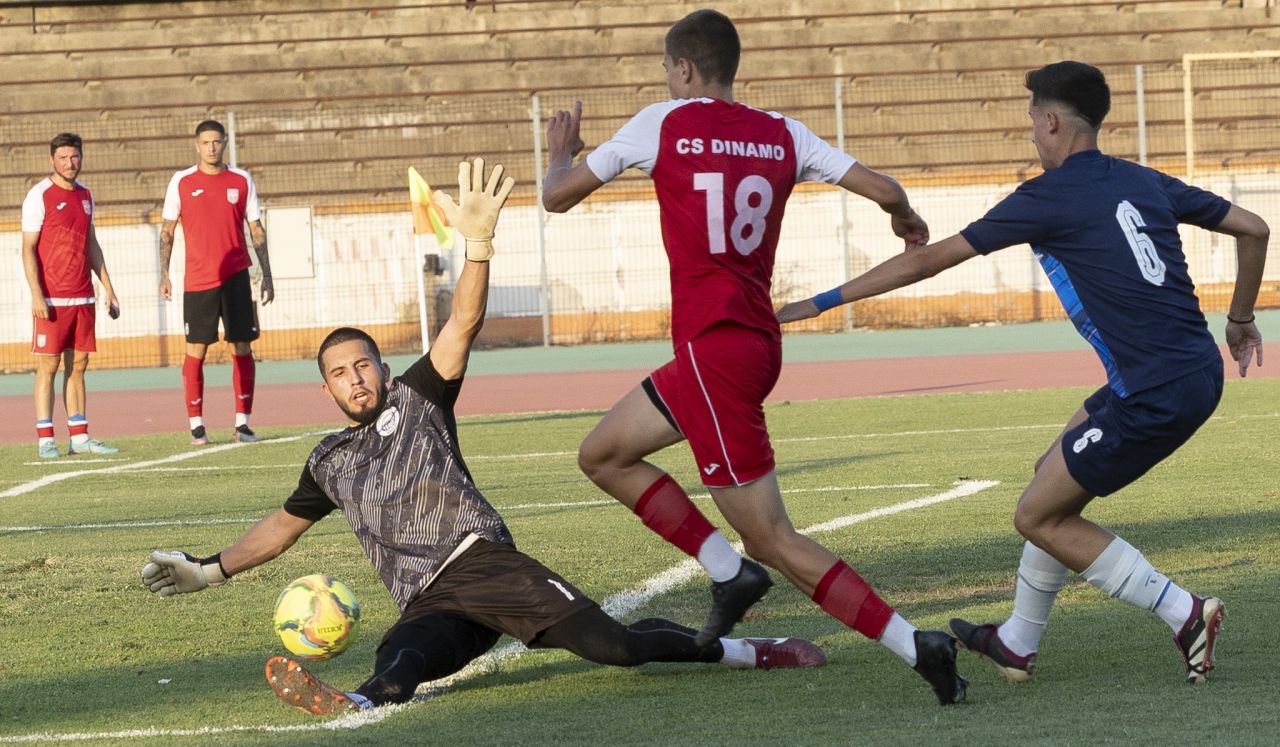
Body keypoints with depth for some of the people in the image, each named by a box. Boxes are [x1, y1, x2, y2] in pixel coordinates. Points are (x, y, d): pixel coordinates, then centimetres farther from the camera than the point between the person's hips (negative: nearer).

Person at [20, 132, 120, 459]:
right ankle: (45, 440, -3)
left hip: (83, 297, 6)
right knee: (48, 365, -4)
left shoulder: (85, 195, 13)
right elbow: (28, 249, -9)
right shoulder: (39, 196, -7)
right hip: (51, 298, -6)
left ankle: (79, 437, 11)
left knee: (78, 365, 8)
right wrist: (36, 295, -17)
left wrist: (108, 288, 18)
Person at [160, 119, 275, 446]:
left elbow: (256, 230, 10)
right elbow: (167, 231, 7)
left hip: (236, 277, 1)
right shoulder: (182, 182, 3)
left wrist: (267, 275, 5)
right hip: (197, 281, -1)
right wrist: (164, 275, 0)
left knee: (243, 348, 0)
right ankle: (196, 425, 4)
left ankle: (242, 423, 5)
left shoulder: (241, 181, 6)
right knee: (195, 350, -2)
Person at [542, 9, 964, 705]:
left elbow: (557, 197, 4)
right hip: (758, 343, 8)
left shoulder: (664, 124, -5)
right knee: (602, 454, 21)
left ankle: (913, 646, -11)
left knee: (772, 539, -5)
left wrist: (561, 152, 27)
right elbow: (883, 189, 4)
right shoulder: (782, 135, 8)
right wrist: (906, 219, 28)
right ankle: (729, 571, 14)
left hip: (712, 347, -8)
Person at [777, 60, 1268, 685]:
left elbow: (926, 261, -3)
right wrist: (1241, 319, 32)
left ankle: (1185, 613, 0)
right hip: (1199, 373, 8)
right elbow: (1252, 229, 18)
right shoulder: (1144, 182, 12)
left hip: (1154, 395, -8)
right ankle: (1017, 643, 30)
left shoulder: (1047, 198, -8)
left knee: (1039, 517, 5)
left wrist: (821, 302, 4)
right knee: (1054, 477, 22)